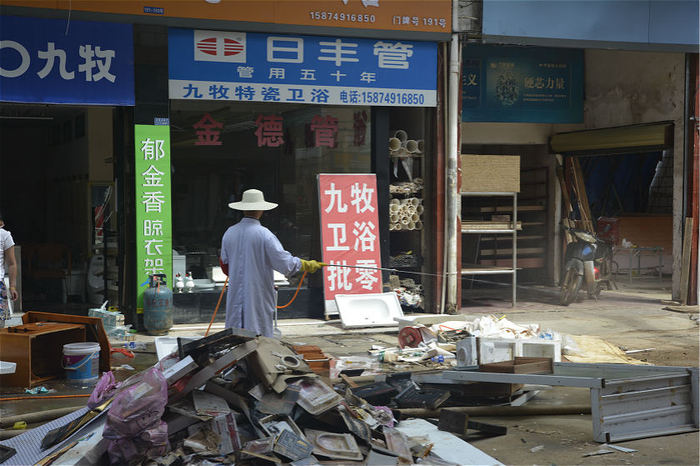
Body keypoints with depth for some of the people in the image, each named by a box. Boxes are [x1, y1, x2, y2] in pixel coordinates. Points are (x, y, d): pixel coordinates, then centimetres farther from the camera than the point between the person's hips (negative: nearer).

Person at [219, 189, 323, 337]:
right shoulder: (264, 234, -13)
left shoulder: (229, 233, 4)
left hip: (235, 296, 5)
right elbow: (285, 264, -13)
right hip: (258, 296, -5)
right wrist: (306, 265, 2)